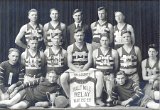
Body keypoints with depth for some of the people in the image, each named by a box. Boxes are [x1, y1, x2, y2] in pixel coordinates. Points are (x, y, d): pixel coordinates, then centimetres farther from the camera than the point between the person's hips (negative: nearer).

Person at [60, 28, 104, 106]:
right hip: (73, 69, -1)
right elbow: (69, 63, -1)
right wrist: (77, 70, -19)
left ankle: (98, 98, -18)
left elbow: (89, 62, 1)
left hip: (85, 68, 1)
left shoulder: (88, 46, 6)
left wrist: (83, 70, -17)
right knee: (63, 77, -32)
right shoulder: (70, 47, 5)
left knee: (99, 74, -27)